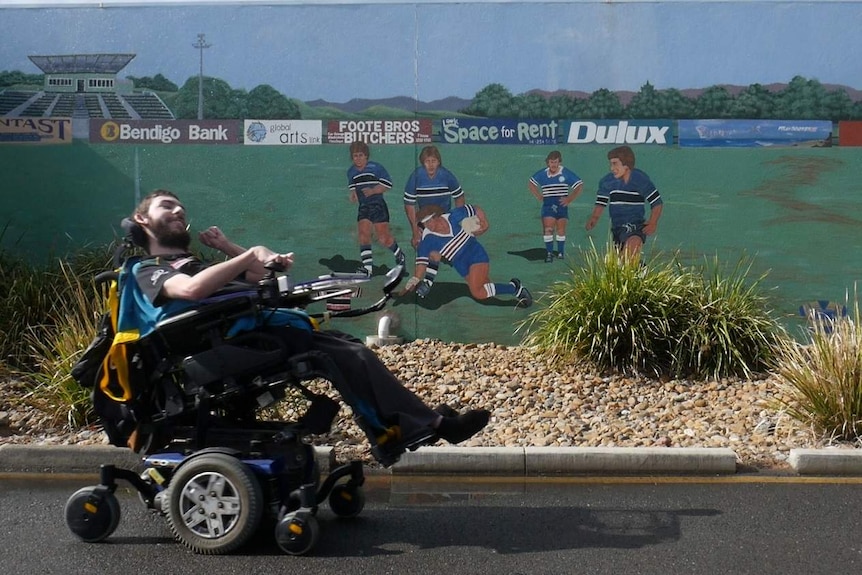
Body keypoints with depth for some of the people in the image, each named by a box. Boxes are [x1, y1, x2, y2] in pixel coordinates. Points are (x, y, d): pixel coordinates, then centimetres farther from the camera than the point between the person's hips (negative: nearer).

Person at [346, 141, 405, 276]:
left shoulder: (375, 168, -9)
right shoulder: (351, 172, 8)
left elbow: (387, 184, -7)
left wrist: (373, 190, -19)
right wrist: (353, 194, -2)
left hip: (378, 206, -5)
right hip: (363, 208, 5)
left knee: (383, 239, -6)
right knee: (363, 235, -11)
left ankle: (399, 256, 22)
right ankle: (367, 267, -10)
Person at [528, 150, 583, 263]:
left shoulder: (566, 173, -4)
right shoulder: (542, 174, 2)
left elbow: (579, 186, 1)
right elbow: (531, 183, 17)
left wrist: (570, 199, -6)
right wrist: (539, 196, 7)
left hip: (561, 204, 0)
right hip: (548, 205, 0)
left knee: (561, 230, 6)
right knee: (548, 229, -10)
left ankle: (561, 252, 20)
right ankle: (549, 253, -4)